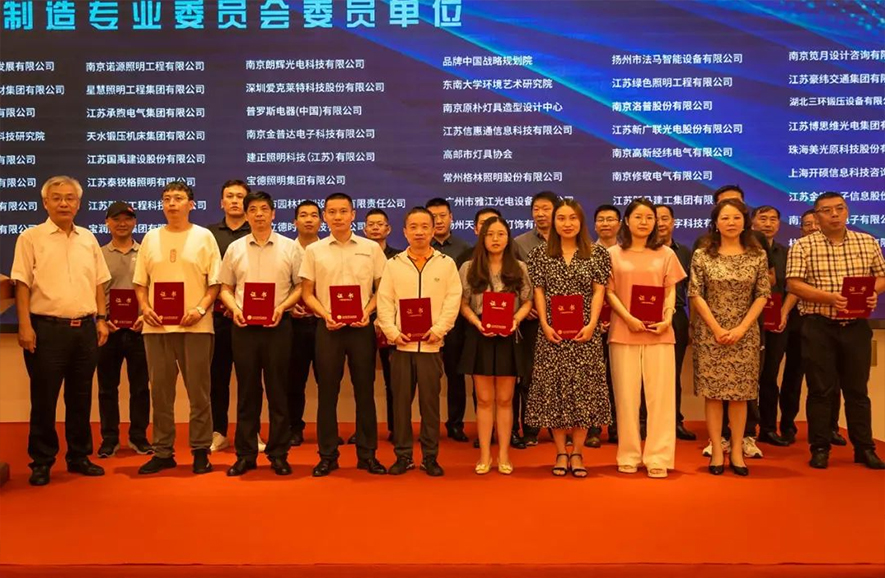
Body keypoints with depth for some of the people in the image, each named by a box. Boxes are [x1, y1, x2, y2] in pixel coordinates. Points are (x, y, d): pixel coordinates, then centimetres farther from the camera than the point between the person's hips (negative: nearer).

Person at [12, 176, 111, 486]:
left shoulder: (88, 238, 12)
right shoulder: (31, 238, -1)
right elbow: (22, 284, -5)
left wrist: (101, 318, 8)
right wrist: (25, 325, -12)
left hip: (85, 328, 4)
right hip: (47, 328, -4)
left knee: (80, 397, 11)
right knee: (44, 399, 2)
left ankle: (79, 456, 22)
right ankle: (41, 461, 12)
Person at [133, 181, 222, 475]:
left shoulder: (204, 237, 3)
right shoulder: (151, 238, 12)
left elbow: (215, 282, 0)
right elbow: (140, 282, 12)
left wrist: (200, 308, -14)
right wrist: (145, 307, -5)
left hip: (195, 326, -3)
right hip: (157, 326, 3)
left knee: (199, 391, 1)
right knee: (160, 391, 7)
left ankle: (201, 451, 10)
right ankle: (163, 451, 16)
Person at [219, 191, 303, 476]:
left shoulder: (289, 247, 4)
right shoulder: (235, 248, 10)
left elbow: (300, 286, 5)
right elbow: (225, 287, 12)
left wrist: (282, 306, -11)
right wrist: (234, 308, -6)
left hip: (277, 325, -1)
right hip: (244, 326, 2)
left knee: (278, 391, 3)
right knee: (247, 391, 6)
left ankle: (278, 454, 12)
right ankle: (245, 454, 15)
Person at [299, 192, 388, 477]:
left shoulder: (371, 248, 4)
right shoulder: (314, 250, 5)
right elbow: (307, 292, 6)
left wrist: (367, 311, -9)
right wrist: (325, 314, -9)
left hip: (361, 327, 0)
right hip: (328, 327, 0)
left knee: (365, 390, 4)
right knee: (327, 391, 4)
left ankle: (367, 454, 14)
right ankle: (327, 455, 14)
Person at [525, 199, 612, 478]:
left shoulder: (597, 254, 5)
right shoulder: (540, 254, 6)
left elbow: (599, 292, 2)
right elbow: (539, 292, 4)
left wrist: (592, 324, -10)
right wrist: (545, 325, -6)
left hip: (585, 333, 0)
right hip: (552, 332, 0)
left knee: (583, 389, 1)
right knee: (554, 389, 1)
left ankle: (577, 452, 11)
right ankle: (561, 452, 11)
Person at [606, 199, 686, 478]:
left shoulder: (666, 254, 11)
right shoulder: (613, 254, 7)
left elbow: (671, 291, 9)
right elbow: (609, 292, 3)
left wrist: (668, 319, -9)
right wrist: (628, 318, -12)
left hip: (659, 332, 1)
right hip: (624, 331, -1)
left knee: (660, 394, -2)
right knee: (627, 394, 3)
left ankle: (658, 457, 3)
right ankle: (629, 456, 11)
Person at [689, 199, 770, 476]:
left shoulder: (757, 255, 3)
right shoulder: (702, 255, 0)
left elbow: (763, 295, 0)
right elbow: (695, 295, -4)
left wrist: (741, 328, -9)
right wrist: (717, 329, -10)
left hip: (744, 333, 1)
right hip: (709, 332, -1)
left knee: (740, 393, 4)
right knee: (712, 392, 0)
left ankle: (737, 450, 12)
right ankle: (717, 450, 7)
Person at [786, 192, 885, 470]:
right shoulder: (803, 246, -2)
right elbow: (793, 284, -9)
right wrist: (827, 296, -21)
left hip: (857, 326, 2)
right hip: (819, 327, -2)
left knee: (857, 389, 9)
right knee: (820, 389, 3)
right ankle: (820, 448, 13)